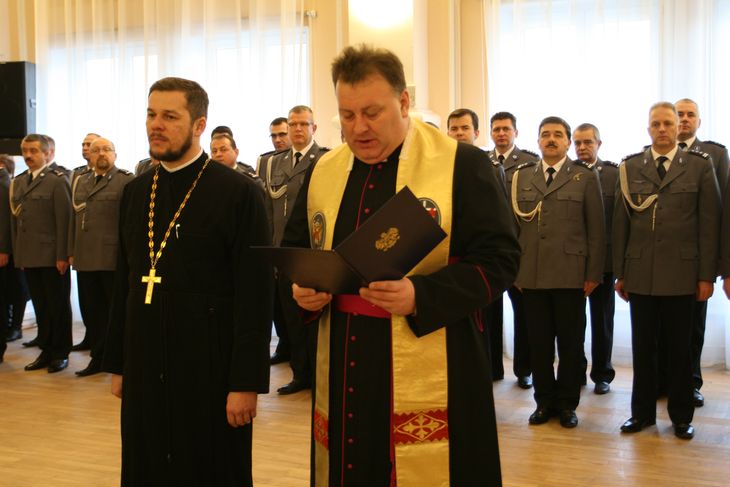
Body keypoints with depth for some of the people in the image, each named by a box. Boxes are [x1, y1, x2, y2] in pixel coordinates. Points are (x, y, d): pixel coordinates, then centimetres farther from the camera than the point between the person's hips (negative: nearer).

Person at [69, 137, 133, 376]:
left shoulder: (127, 181, -4)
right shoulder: (79, 182, 16)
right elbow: (74, 219, 17)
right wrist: (72, 252, 13)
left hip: (115, 260, -6)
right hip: (86, 260, 6)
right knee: (91, 311, 11)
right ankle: (98, 358, 22)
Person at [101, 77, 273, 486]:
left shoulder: (239, 193, -10)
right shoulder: (136, 192, 9)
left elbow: (255, 296, -12)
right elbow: (124, 283, 13)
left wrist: (246, 383, -14)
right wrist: (117, 364, 13)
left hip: (209, 371, -5)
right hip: (144, 368, 6)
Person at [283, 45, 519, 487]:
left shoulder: (464, 165, -7)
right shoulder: (323, 172, 9)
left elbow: (499, 259, -10)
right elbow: (296, 251, 18)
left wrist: (420, 296, -23)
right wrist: (302, 287, -5)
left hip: (432, 379, -4)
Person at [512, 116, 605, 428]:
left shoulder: (585, 177, 4)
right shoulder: (521, 176, 11)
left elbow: (596, 230, 1)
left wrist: (594, 274, -4)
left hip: (571, 275, -2)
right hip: (531, 275, 2)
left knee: (570, 343, 6)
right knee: (538, 343, 7)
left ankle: (567, 403, 19)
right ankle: (544, 401, 21)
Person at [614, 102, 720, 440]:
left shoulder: (700, 166, 2)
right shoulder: (630, 167, 7)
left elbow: (710, 224, 0)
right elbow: (621, 223, 6)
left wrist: (707, 276, -4)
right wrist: (620, 273, 4)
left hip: (682, 274, -1)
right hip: (641, 274, 2)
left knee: (680, 348, 8)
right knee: (643, 347, 9)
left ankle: (681, 416, 21)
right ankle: (643, 411, 22)